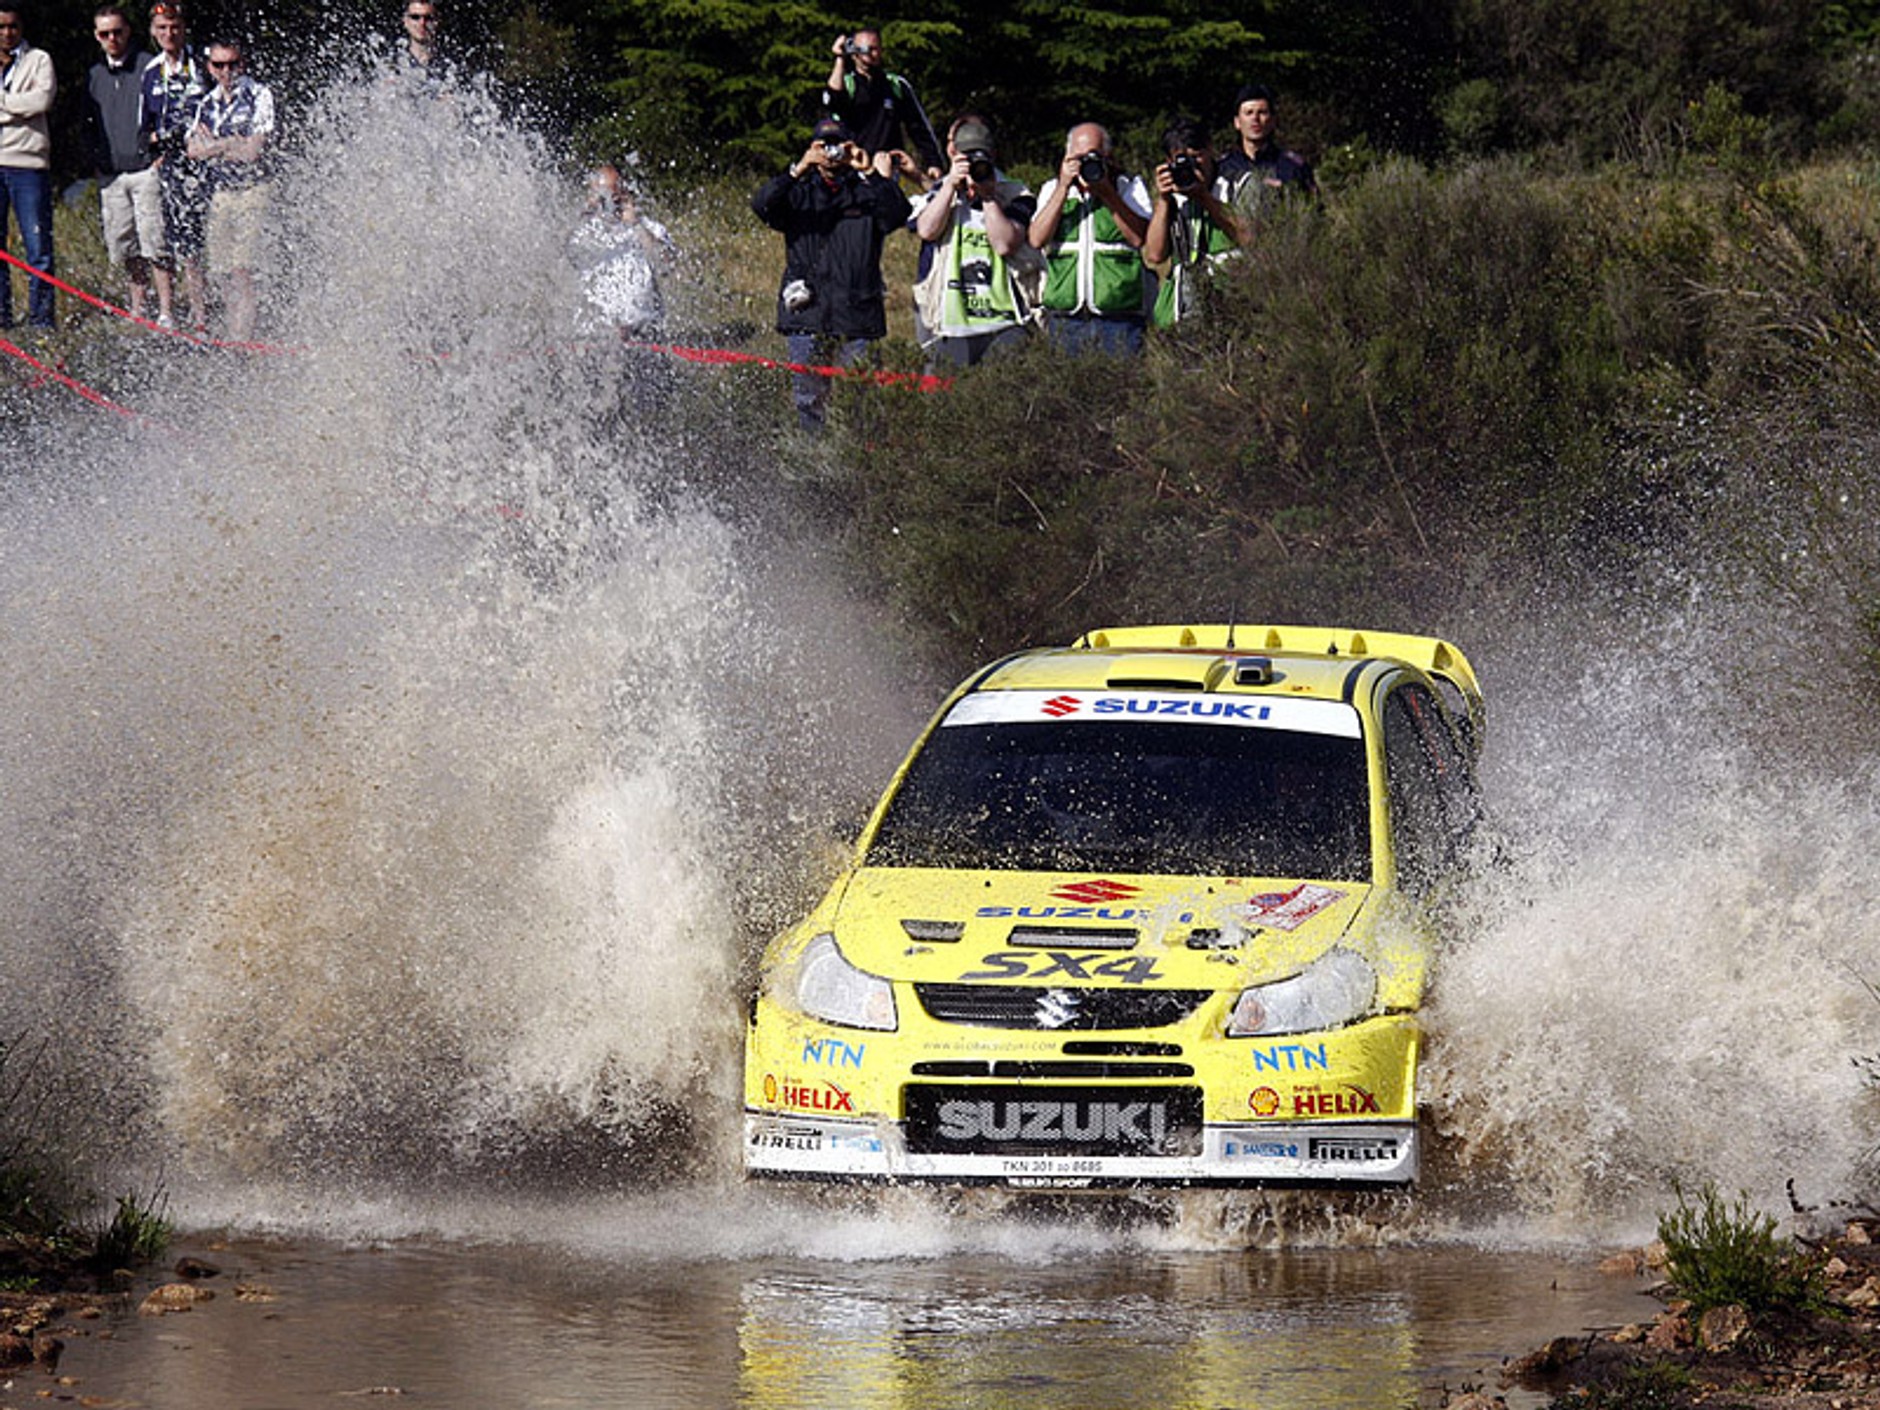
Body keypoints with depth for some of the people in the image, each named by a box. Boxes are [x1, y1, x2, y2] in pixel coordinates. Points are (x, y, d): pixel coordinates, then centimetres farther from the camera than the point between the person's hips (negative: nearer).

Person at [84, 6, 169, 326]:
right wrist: (97, 160, 13)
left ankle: (165, 313, -12)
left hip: (145, 168, -5)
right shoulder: (94, 76, 17)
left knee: (153, 244, -11)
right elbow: (89, 125, 24)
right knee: (122, 245, 5)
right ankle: (137, 311, 12)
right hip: (111, 174, 6)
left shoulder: (148, 67, 0)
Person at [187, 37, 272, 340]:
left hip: (251, 192, -6)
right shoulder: (208, 104, 14)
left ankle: (240, 340, -14)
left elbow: (253, 150, -12)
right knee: (224, 272, 4)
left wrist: (213, 146, -4)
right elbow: (194, 150, 4)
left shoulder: (259, 96, -4)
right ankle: (234, 338, 11)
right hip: (219, 194, 6)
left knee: (242, 271, -13)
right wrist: (231, 144, -11)